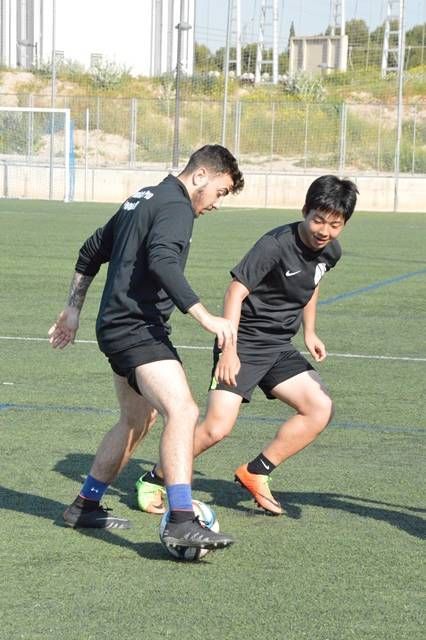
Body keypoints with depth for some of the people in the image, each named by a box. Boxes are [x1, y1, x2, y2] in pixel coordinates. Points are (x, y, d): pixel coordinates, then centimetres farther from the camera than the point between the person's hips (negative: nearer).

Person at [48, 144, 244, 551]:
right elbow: (163, 263, -29)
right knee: (182, 411, -24)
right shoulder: (176, 207, -10)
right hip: (138, 329, -11)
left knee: (137, 419, 24)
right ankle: (181, 522, -36)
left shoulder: (143, 199, 20)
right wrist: (206, 318, -32)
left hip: (117, 326, 11)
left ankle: (85, 506, 35)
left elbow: (91, 251, 29)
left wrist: (73, 308, 35)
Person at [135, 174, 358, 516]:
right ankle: (153, 481, 4)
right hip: (244, 344, -7)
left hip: (280, 347, 7)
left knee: (321, 409, -6)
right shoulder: (277, 244, -22)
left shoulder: (331, 252, 1)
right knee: (217, 426, -17)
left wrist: (309, 333, 22)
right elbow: (236, 291, -21)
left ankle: (255, 473, 6)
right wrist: (228, 348, -26)